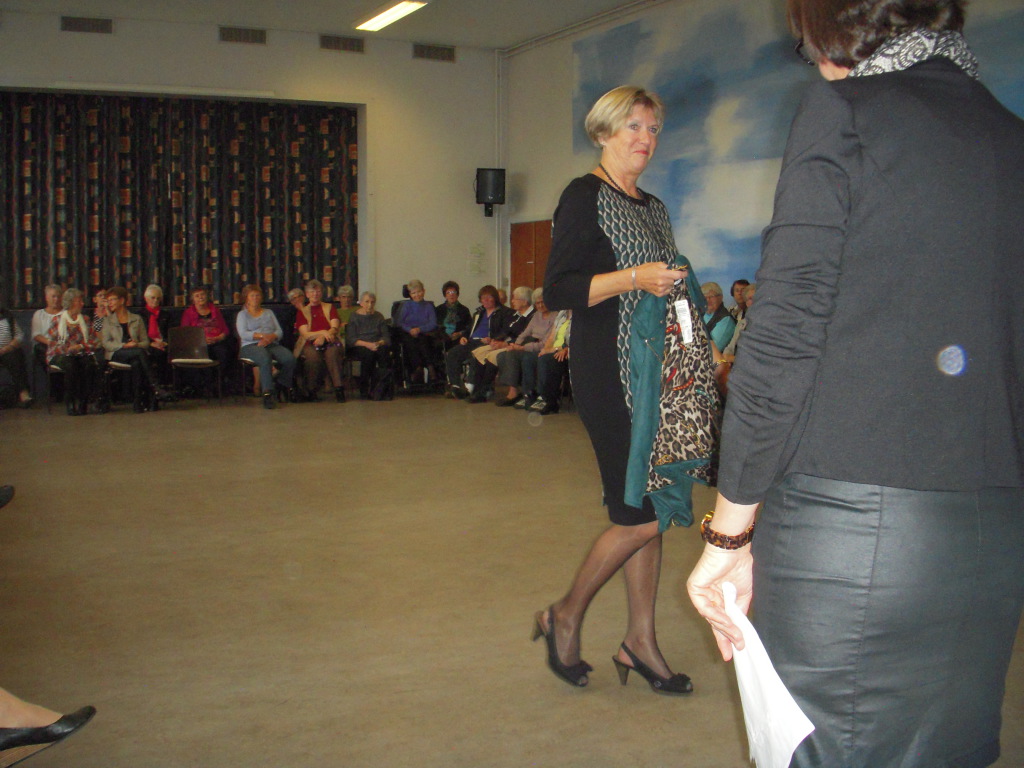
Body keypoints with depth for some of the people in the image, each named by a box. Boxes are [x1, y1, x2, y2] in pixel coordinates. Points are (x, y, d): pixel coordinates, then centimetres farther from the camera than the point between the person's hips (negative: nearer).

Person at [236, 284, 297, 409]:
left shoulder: (268, 313, 29)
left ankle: (284, 384, -3)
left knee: (290, 358, -29)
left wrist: (270, 337, -9)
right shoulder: (242, 314, 19)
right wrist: (261, 335, -15)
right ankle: (267, 392, -43)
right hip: (251, 346, -3)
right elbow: (243, 334, 0)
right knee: (265, 358, -41)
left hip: (272, 344, 3)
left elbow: (279, 331, 14)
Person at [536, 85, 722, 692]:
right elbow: (558, 290, -14)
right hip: (610, 372, -8)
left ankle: (641, 643, 18)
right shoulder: (585, 197, -4)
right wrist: (635, 278, -22)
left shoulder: (653, 207, 19)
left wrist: (685, 292, 11)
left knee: (652, 509, 7)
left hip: (659, 369, 8)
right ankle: (565, 618, 12)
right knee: (640, 515, -9)